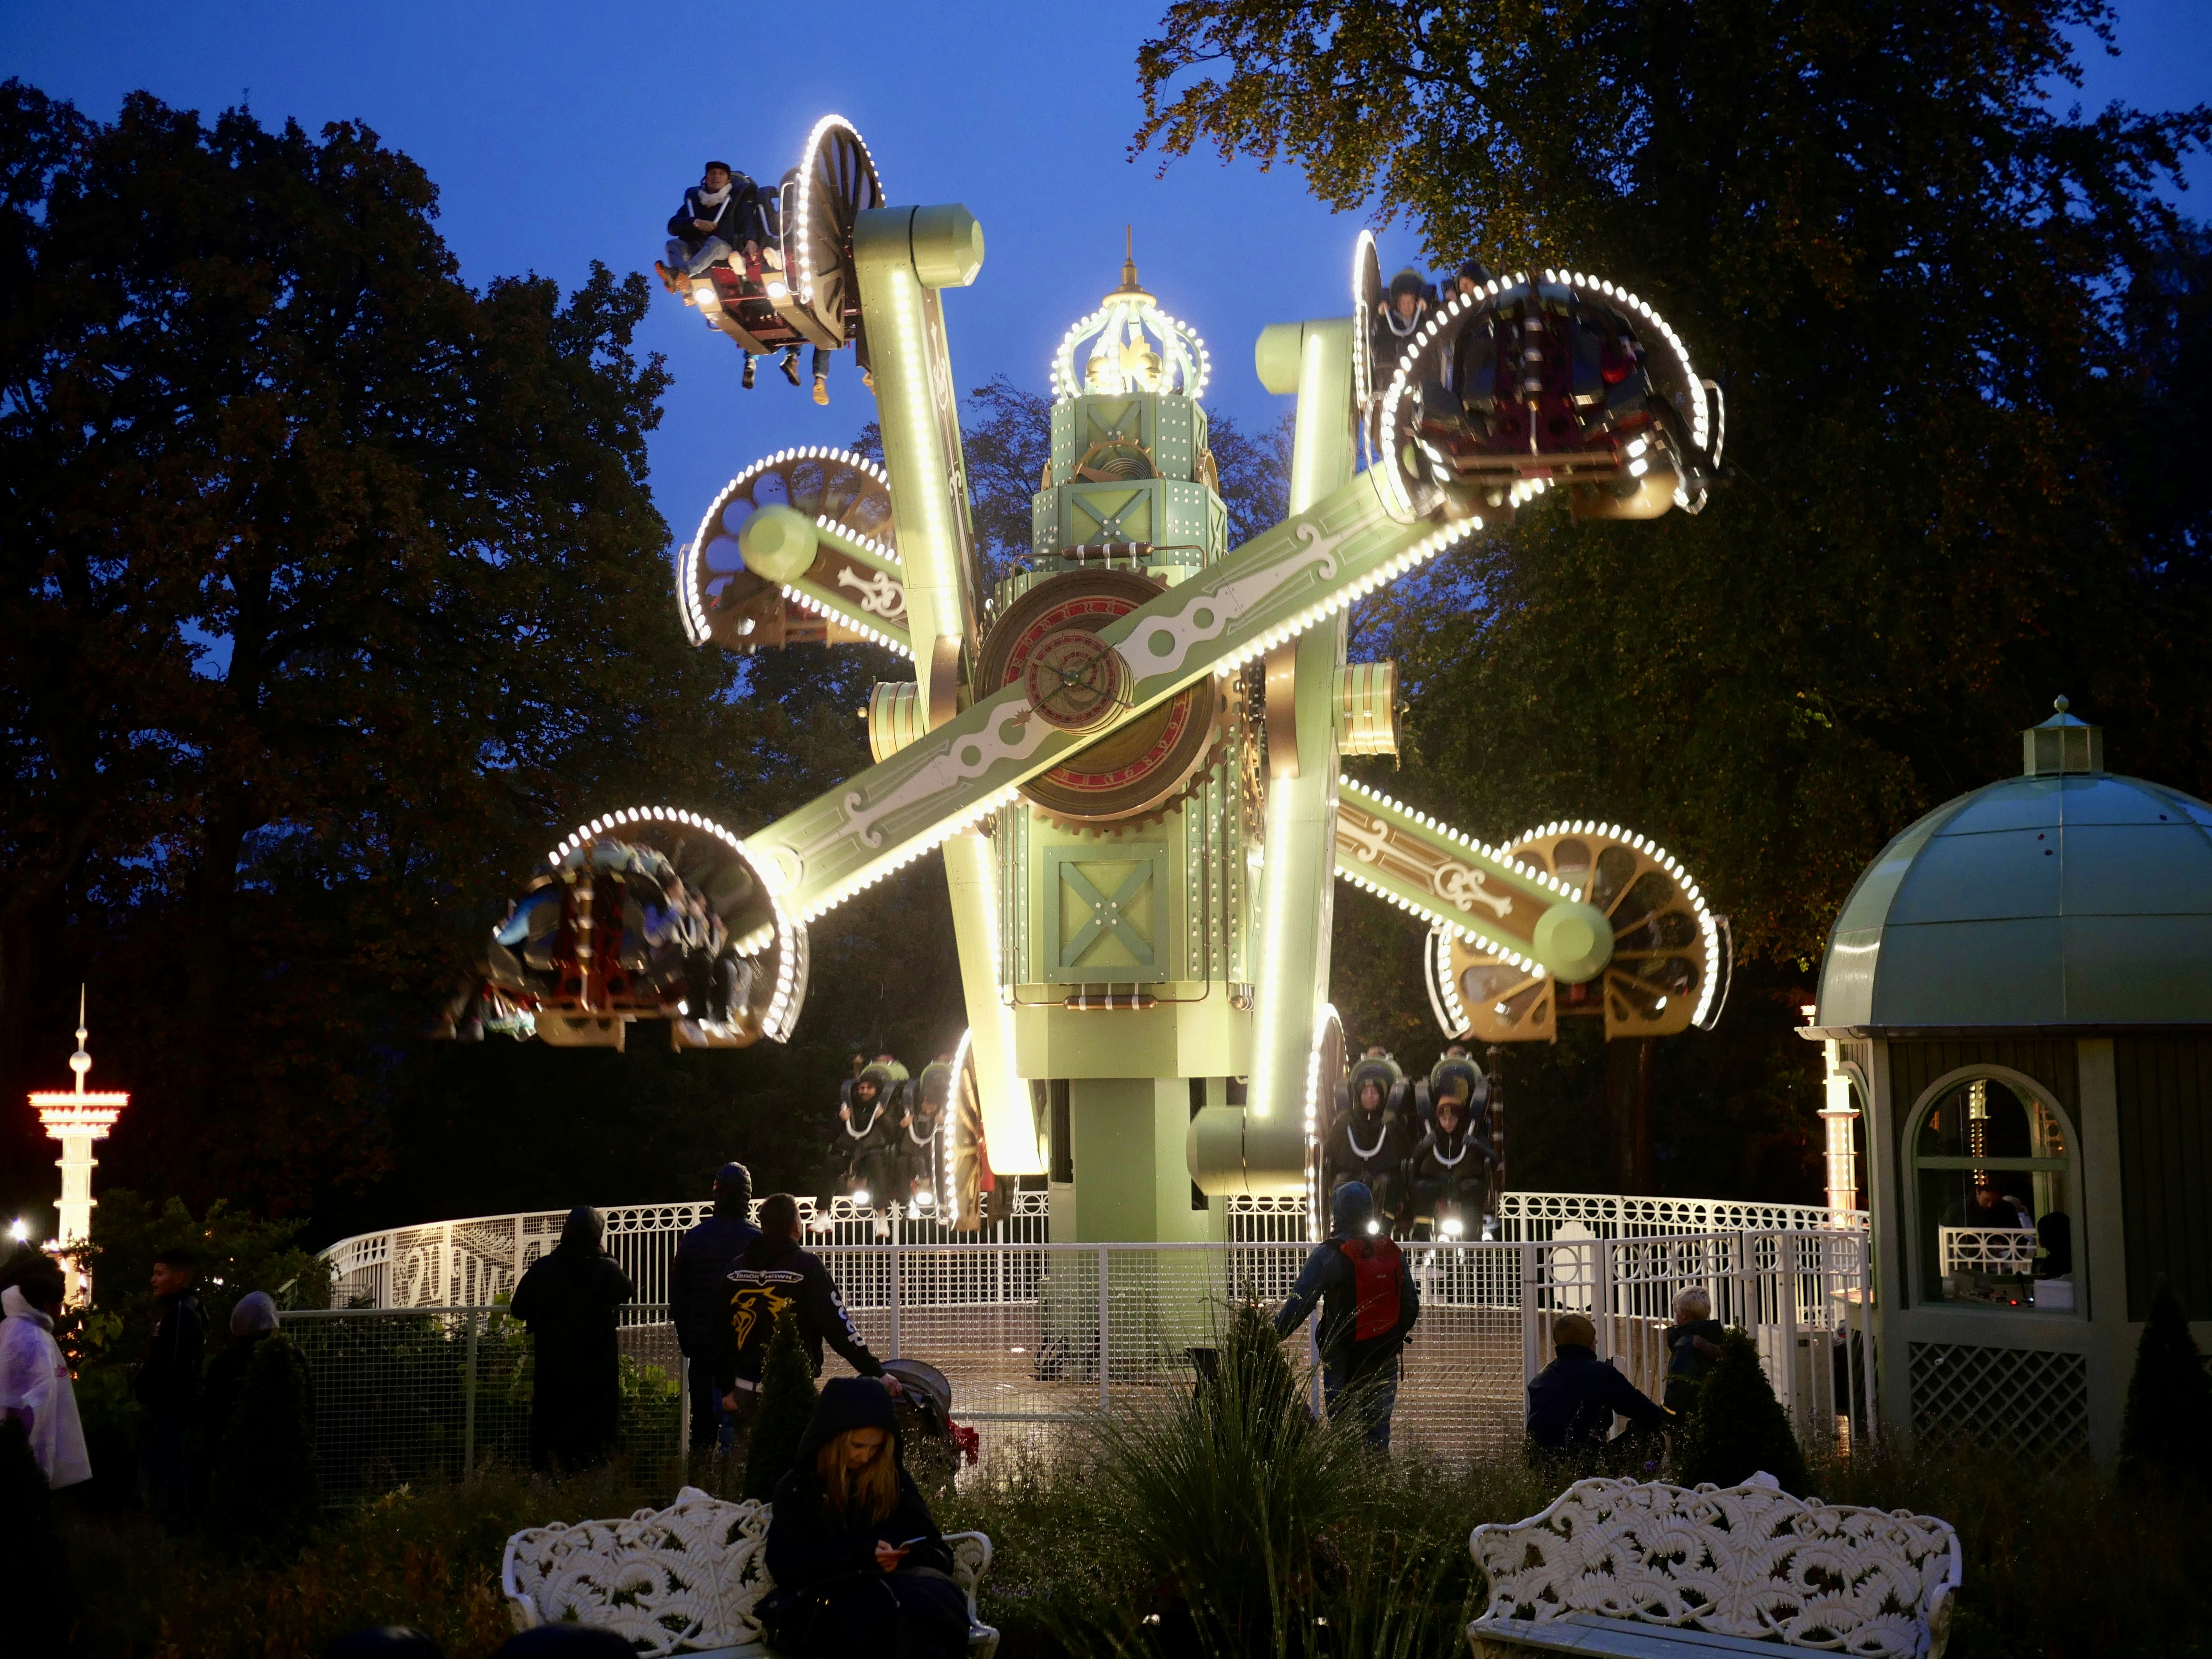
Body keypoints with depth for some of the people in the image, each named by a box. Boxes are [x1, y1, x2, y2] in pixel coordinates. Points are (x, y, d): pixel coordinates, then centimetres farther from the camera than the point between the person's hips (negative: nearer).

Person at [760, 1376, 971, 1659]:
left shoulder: (895, 1480, 15)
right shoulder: (796, 1489, 9)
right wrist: (862, 1557, -14)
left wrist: (901, 1559, -12)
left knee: (925, 1598, -37)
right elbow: (788, 1568, -1)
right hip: (823, 1607, -2)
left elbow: (938, 1554, 12)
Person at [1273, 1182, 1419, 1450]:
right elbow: (1411, 1305, 10)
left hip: (1342, 1360, -4)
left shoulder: (1327, 1255, -11)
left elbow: (1298, 1305, -16)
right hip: (1384, 1361, 4)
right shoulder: (1393, 1252, 4)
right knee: (1378, 1428, 10)